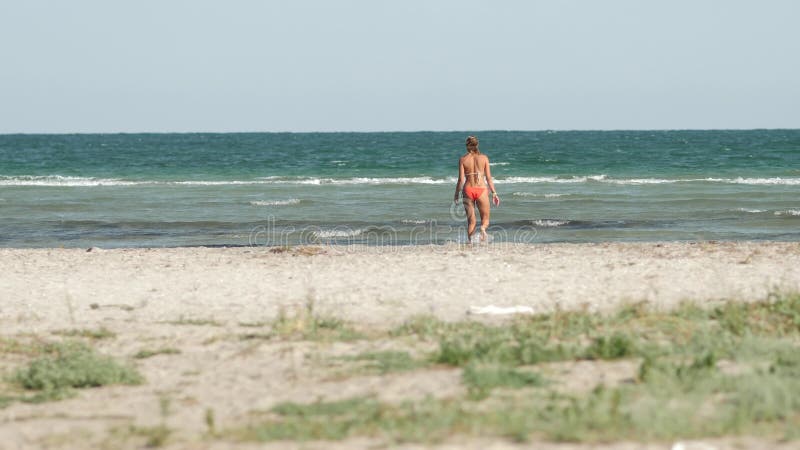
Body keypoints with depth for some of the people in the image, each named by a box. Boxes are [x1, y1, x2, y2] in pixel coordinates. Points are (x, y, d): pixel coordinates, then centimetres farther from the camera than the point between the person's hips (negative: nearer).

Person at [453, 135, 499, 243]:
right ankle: (483, 228, -23)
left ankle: (471, 241, -2)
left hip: (468, 190, 0)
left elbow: (461, 179, -3)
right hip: (481, 189, 0)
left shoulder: (463, 159, 0)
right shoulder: (484, 158, 1)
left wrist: (456, 194, 7)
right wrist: (494, 193, 6)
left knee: (471, 220, 10)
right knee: (485, 218, 10)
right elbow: (489, 178, 0)